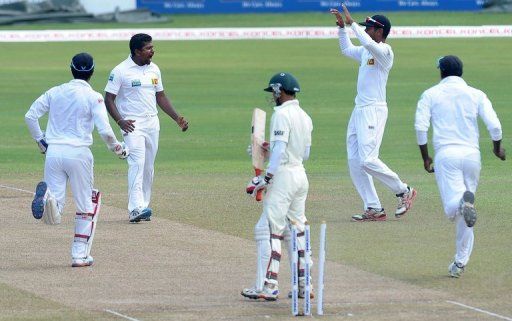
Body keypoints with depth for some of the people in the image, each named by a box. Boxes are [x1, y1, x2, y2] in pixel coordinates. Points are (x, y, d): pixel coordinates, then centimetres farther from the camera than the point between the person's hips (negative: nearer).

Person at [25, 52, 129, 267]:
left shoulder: (54, 92, 10)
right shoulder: (93, 97, -2)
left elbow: (30, 116, 6)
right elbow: (104, 130, -11)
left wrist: (41, 141, 18)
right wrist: (117, 148, 7)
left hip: (53, 152, 3)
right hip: (78, 153, -3)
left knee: (53, 216, 1)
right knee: (86, 206, 14)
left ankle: (47, 195, -33)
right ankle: (80, 255, 10)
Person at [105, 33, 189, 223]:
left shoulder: (154, 69, 10)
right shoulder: (121, 71, -9)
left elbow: (160, 96, 19)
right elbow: (109, 99, -8)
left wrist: (177, 118, 11)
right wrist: (119, 121, -23)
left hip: (152, 123, 7)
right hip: (132, 124, -7)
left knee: (148, 167, 7)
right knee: (137, 163, -20)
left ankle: (143, 206, 15)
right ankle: (135, 209, -28)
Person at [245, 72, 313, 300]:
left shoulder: (281, 114, -12)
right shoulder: (305, 117, 14)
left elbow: (280, 150, -20)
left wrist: (267, 178, -19)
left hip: (283, 175, -9)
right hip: (301, 175, 9)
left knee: (271, 229, -7)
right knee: (298, 230, 12)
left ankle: (269, 286, -12)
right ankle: (304, 284, 12)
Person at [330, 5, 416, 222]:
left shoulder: (384, 51, -11)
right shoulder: (366, 51, 16)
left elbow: (368, 43, -32)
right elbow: (346, 50, 33)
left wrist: (351, 23, -23)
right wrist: (342, 26, 22)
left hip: (374, 110, -10)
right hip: (359, 111, 10)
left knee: (367, 160, -16)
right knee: (354, 162, 4)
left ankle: (403, 191, 0)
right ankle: (373, 209, 5)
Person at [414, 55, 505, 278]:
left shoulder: (431, 94, 8)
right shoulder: (476, 95, 10)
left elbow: (420, 127, -3)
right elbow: (494, 125, 0)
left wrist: (425, 157, 9)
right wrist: (498, 149, 18)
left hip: (446, 154, -2)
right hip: (472, 155, 2)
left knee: (452, 209, -13)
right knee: (465, 217, 14)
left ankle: (463, 201, -48)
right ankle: (460, 262, 16)